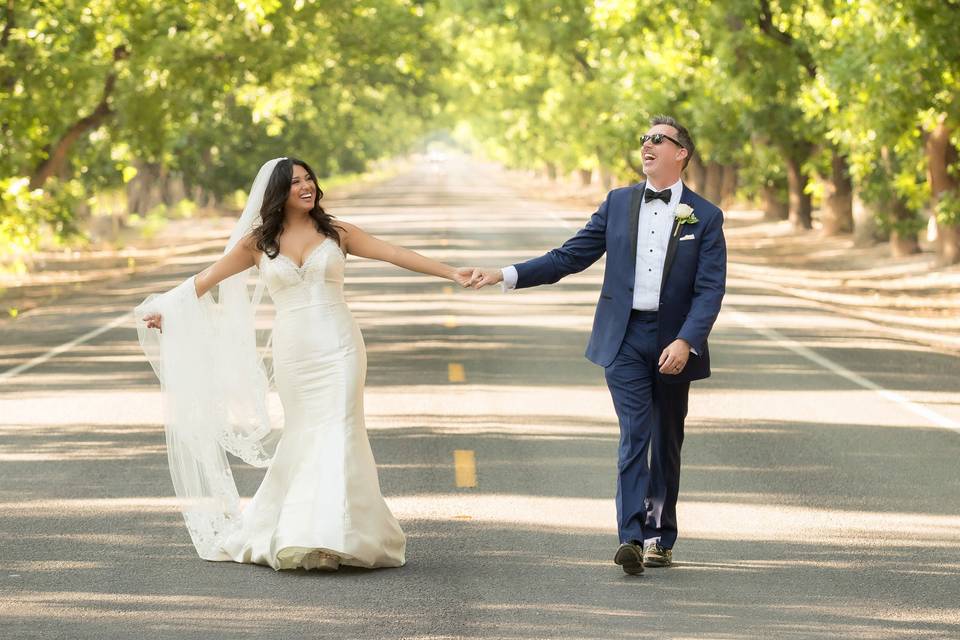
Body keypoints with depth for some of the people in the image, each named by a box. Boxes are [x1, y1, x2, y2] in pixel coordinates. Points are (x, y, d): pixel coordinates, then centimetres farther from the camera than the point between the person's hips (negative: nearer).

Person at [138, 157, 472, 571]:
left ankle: (330, 537, -10)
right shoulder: (258, 242, 6)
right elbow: (207, 279, 13)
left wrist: (451, 273, -7)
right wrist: (164, 310, 9)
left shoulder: (335, 233, 5)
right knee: (303, 437, 2)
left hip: (338, 348, -1)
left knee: (336, 435, -9)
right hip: (292, 354, 1)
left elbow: (394, 254, 0)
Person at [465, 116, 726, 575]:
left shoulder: (705, 217, 1)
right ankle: (631, 538, -20)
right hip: (625, 337, 0)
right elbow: (569, 257, 9)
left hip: (674, 342, 0)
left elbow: (710, 290, -6)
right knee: (633, 436, -12)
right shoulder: (618, 203, 8)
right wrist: (505, 276, -1)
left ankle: (660, 538, 20)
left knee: (666, 443, 9)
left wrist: (685, 342, -19)